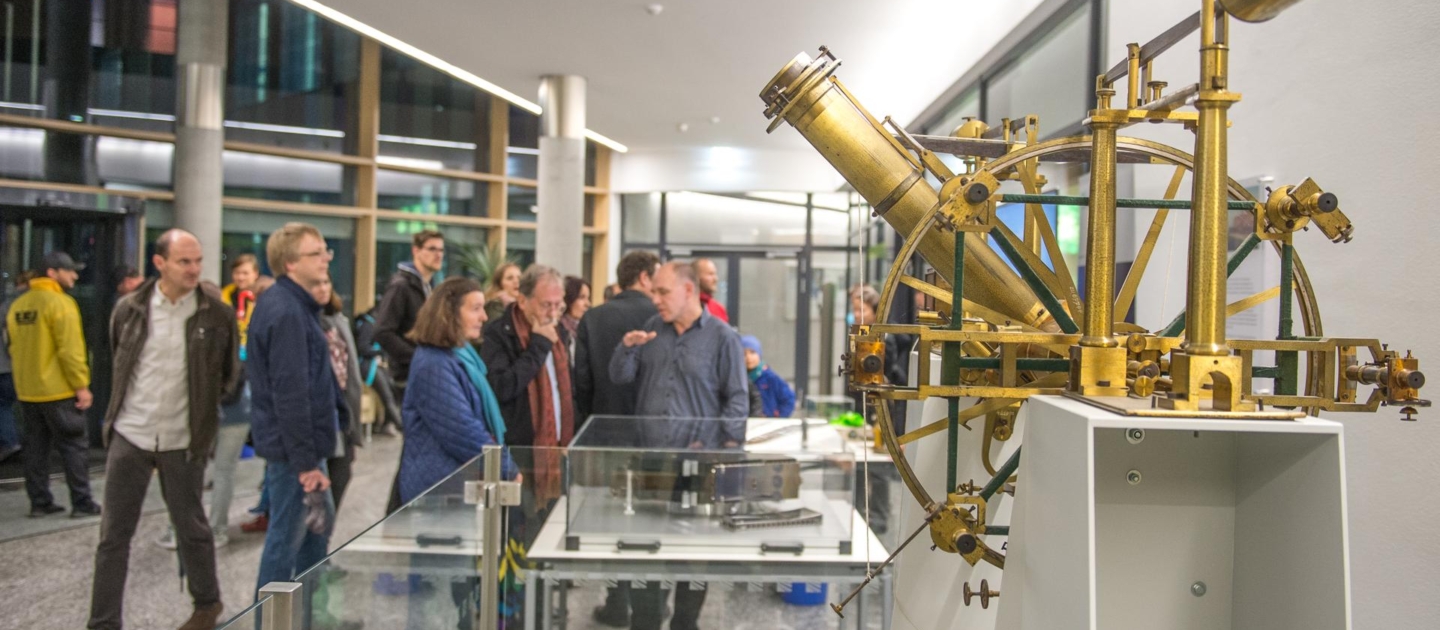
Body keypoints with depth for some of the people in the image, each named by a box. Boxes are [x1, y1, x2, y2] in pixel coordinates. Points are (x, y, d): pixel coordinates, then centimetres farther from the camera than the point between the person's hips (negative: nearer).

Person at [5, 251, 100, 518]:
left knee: (36, 447, 12)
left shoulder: (18, 305, 10)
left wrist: (26, 379, 19)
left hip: (27, 391, 7)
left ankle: (40, 502, 16)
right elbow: (70, 350, -18)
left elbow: (14, 348, 14)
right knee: (73, 446, -1)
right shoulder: (60, 303, -14)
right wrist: (81, 386, -14)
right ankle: (82, 503, 1)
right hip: (58, 391, -7)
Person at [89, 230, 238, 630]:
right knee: (113, 535, 6)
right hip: (129, 436, 2)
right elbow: (119, 362, 15)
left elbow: (229, 373, 7)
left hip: (183, 441, -1)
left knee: (191, 528, 12)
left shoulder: (216, 314, -7)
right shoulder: (130, 309, -2)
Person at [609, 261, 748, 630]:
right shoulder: (652, 328, 11)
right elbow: (619, 377, 11)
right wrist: (628, 348, -8)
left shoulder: (722, 336, -2)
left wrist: (725, 446, -12)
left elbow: (737, 399, -2)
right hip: (650, 455, 4)